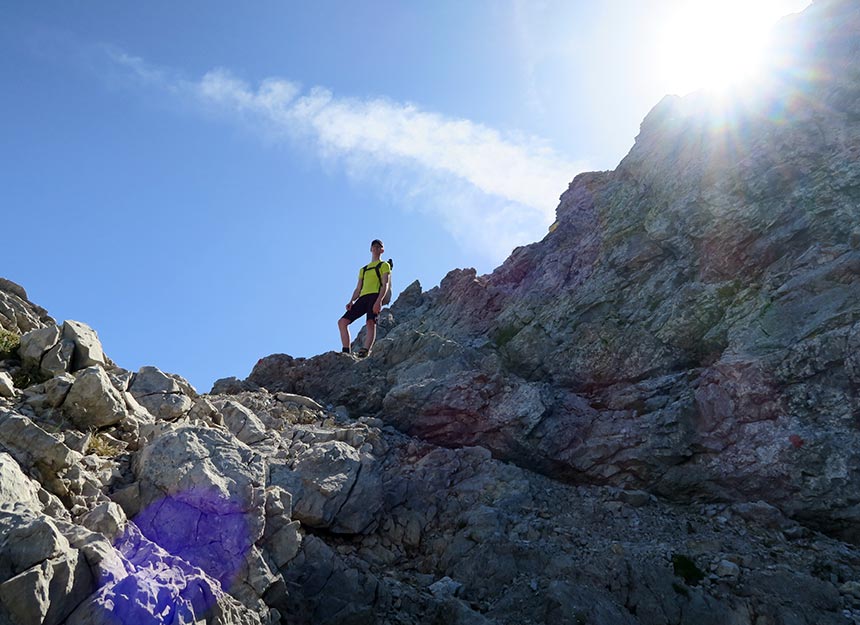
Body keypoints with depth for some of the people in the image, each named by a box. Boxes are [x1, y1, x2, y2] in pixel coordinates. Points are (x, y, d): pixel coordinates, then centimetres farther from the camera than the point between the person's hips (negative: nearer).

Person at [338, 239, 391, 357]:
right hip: (363, 298, 6)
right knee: (342, 322, -6)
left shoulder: (384, 265, 14)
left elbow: (385, 285, -1)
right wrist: (351, 301, 4)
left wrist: (379, 300, -18)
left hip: (375, 296, -6)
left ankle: (365, 351, -43)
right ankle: (346, 352, -10)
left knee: (371, 322, -28)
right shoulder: (363, 269, 31)